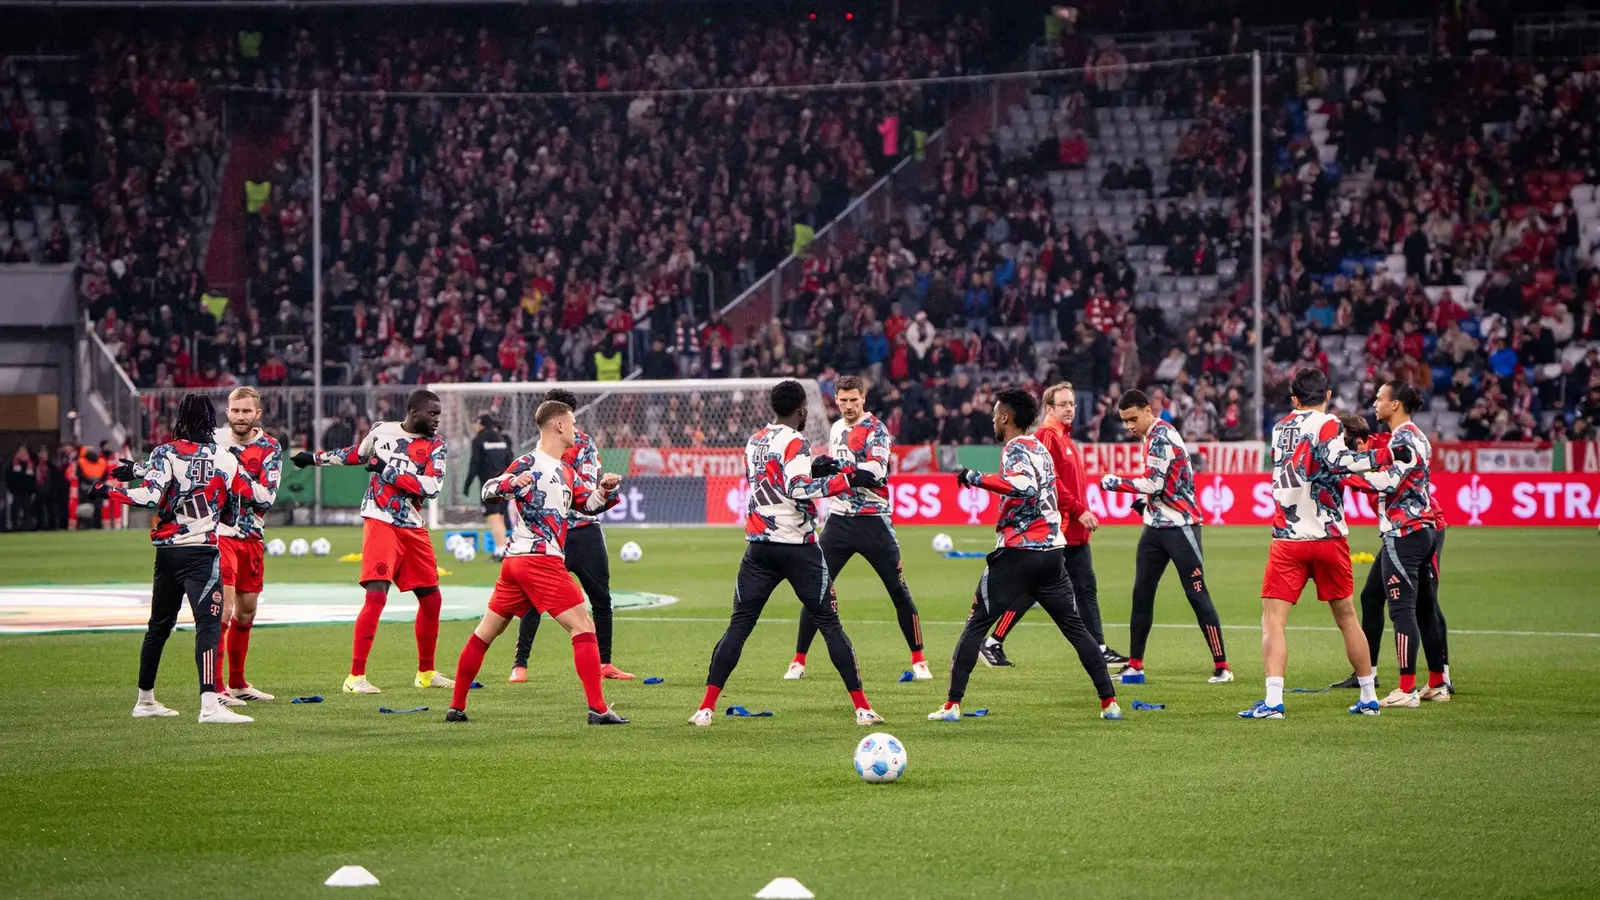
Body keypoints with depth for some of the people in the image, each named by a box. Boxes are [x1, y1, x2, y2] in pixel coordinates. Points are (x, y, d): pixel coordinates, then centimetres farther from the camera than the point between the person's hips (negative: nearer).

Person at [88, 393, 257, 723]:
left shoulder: (165, 454, -3)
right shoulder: (226, 460, 0)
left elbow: (150, 497, -16)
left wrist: (107, 490, -6)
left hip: (167, 552, 3)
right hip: (202, 553, -3)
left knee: (159, 626, 17)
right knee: (208, 624, -11)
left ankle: (145, 700, 30)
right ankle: (209, 705, -26)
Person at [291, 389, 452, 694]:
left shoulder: (435, 445, 1)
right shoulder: (381, 431, 1)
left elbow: (432, 487, -14)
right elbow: (357, 454, 22)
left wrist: (389, 471, -16)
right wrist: (316, 458, 29)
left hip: (414, 529, 4)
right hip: (380, 521, -4)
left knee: (431, 598, 9)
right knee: (376, 595, -17)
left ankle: (426, 672, 28)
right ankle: (355, 676, -15)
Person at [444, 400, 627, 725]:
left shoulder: (567, 472, 17)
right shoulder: (530, 463, -8)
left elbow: (592, 503, 18)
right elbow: (488, 490, -16)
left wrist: (605, 490, -3)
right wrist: (513, 482, -36)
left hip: (515, 561, 10)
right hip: (539, 560, -10)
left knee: (486, 631, 12)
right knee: (583, 626, -10)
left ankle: (456, 707, 18)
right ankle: (598, 708, -15)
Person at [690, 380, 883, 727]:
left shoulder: (754, 442, 12)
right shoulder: (795, 443, -10)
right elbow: (798, 490, -23)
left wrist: (813, 470, 16)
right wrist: (847, 480, -20)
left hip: (760, 547, 5)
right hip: (797, 548, -5)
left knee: (739, 626, 5)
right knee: (829, 623, 2)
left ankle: (706, 708, -4)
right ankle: (862, 707, 2)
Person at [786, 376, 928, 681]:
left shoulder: (875, 430, -8)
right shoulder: (836, 429, 13)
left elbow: (875, 470, -26)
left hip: (872, 521, -5)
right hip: (839, 519, 5)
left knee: (899, 592, -2)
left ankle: (919, 662, 8)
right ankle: (798, 662, 6)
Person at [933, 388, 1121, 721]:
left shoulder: (1016, 449, -8)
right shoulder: (1040, 448, 18)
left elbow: (1024, 486, -27)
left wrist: (976, 479, -23)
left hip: (1018, 552, -7)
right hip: (1052, 551, 7)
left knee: (976, 625, 0)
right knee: (1075, 628, 11)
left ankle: (952, 704, -4)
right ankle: (1109, 702, 5)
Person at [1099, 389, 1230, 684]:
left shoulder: (1162, 437, -15)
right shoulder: (1155, 436, 13)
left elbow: (1153, 483, -21)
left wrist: (1114, 482, -11)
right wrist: (1146, 501, 8)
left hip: (1180, 525, -9)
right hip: (1157, 525, 9)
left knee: (1197, 594, -7)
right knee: (1142, 593, 5)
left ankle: (1221, 666, -4)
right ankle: (1135, 665, 9)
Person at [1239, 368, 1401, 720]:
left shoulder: (1280, 429, 11)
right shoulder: (1327, 425, -5)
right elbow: (1337, 462, -23)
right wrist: (1382, 456, -16)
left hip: (1287, 540, 1)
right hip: (1327, 537, -1)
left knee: (1273, 621, -4)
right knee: (1346, 617, 13)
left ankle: (1273, 700, -21)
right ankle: (1369, 697, 21)